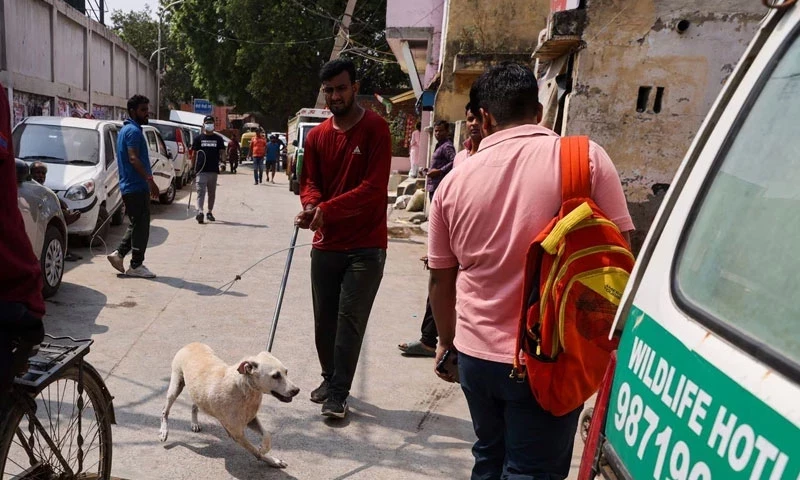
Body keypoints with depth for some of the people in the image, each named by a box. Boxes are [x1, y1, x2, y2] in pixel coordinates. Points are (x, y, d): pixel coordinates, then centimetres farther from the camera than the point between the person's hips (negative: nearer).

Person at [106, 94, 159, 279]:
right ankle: (136, 266, 1)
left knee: (136, 224, 18)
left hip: (129, 186, 10)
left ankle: (119, 253, 16)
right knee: (141, 226, -4)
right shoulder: (134, 131, -12)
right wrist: (150, 179, -28)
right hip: (137, 187, -10)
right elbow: (133, 158, -23)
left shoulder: (125, 130, 20)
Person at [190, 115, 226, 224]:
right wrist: (193, 167, 2)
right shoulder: (198, 138, 5)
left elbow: (221, 153, 12)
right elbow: (194, 154, 6)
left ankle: (209, 212, 23)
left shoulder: (218, 139, 9)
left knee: (212, 193, 11)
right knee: (201, 191, -12)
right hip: (201, 170, -2)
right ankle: (199, 212, -21)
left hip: (214, 170, 3)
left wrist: (222, 163, -2)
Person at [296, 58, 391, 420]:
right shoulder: (317, 135, 7)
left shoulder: (375, 129, -8)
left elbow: (374, 187, -17)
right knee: (324, 318, 12)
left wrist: (327, 210, -24)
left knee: (350, 320, -3)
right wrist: (311, 206, -18)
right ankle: (330, 378, 32)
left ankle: (339, 393, 9)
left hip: (365, 246, -5)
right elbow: (309, 182, 6)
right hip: (325, 244, 5)